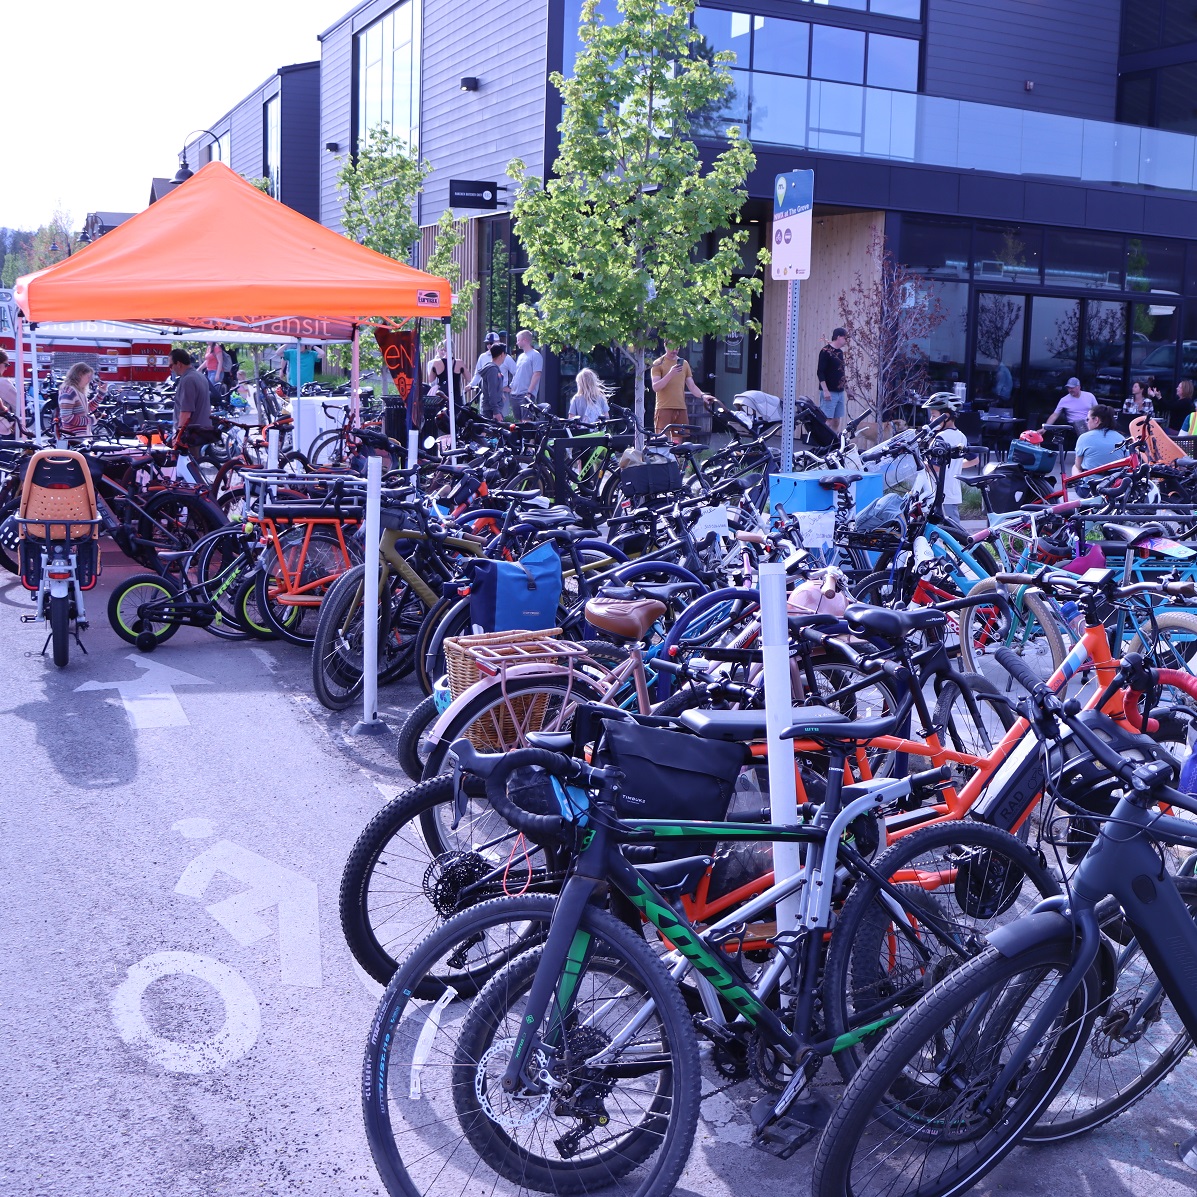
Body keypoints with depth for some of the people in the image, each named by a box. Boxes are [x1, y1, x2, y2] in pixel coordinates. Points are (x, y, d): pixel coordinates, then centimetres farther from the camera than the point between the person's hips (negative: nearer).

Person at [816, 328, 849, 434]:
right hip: (829, 392, -8)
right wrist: (825, 391, -20)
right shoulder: (825, 351, -9)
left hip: (840, 392, 8)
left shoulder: (840, 352, 14)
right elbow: (820, 372, -14)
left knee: (837, 421, 8)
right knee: (827, 421, -11)